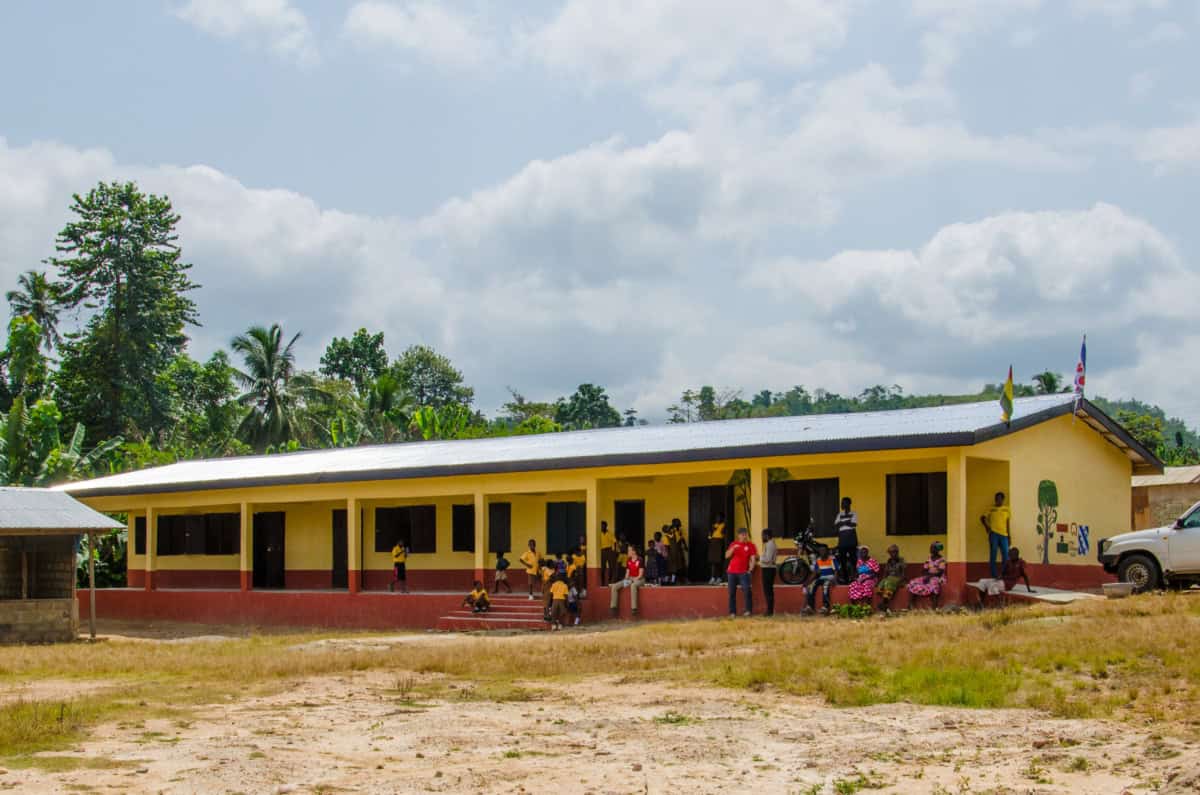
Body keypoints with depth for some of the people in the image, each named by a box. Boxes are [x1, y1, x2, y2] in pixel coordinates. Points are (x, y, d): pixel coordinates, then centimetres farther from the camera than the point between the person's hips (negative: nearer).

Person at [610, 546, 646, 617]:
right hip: (630, 579, 7)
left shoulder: (640, 560, -12)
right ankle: (613, 607, -11)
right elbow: (627, 573, 12)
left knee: (633, 585, -43)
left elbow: (640, 574, -14)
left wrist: (632, 580, -21)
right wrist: (626, 580, -7)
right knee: (614, 586, -12)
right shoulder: (628, 561, 9)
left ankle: (634, 608, -42)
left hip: (639, 579, -7)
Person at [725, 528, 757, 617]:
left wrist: (750, 570, -12)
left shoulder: (750, 545, 2)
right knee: (732, 592, 3)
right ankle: (732, 612, 7)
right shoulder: (734, 544, 9)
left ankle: (748, 610, -10)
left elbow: (753, 559, -2)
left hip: (743, 572, -3)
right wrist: (733, 548, -14)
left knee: (746, 590, -15)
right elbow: (727, 556, 3)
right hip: (732, 572, 3)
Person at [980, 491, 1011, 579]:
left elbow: (1008, 523, 14)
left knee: (1005, 555, -2)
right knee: (993, 555, 0)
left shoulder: (1006, 509, 11)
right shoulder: (991, 509, 4)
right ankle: (994, 575, 4)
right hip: (993, 534, -2)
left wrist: (1009, 537, 11)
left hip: (1003, 534, 2)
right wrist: (986, 526, -5)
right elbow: (982, 518, 10)